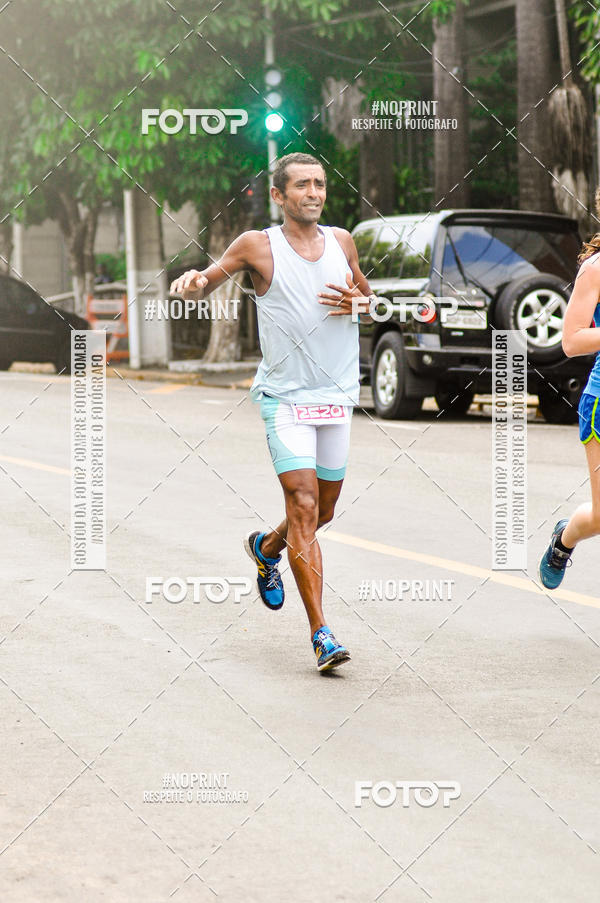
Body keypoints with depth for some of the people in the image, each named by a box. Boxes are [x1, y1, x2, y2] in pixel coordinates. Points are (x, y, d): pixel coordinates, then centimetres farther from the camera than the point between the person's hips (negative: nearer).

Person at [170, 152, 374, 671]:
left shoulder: (341, 241, 7)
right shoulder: (258, 246, -4)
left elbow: (368, 296, 22)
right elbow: (206, 287, 5)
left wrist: (357, 303, -2)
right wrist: (192, 281, -19)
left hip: (338, 396, 5)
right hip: (285, 396, -5)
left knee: (324, 511, 15)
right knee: (303, 506, -15)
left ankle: (266, 547, 48)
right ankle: (321, 633, -15)